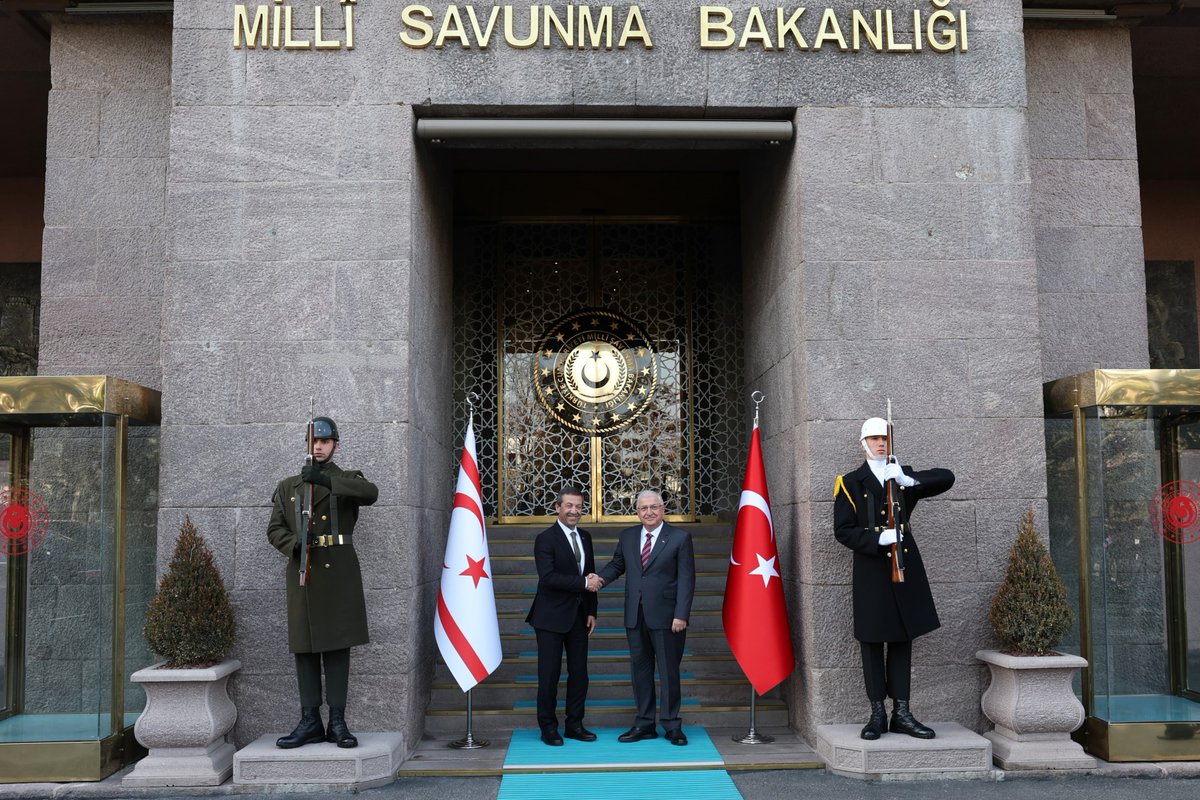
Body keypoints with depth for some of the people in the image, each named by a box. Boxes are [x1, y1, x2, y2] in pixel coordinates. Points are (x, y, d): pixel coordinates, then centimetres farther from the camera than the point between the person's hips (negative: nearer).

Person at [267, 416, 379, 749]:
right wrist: (294, 544, -12)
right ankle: (310, 722, 8)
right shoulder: (287, 486, 17)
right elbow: (275, 529, 11)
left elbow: (371, 493, -15)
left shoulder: (348, 480, 9)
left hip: (339, 572, -2)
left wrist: (327, 481, -26)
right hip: (302, 572, 2)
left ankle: (337, 722, 4)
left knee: (337, 646, -1)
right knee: (305, 648, 3)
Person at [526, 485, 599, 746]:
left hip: (578, 616, 6)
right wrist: (583, 583, -23)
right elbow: (548, 577, -22)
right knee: (549, 674, 0)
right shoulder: (545, 539, -11)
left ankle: (574, 725, 21)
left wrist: (592, 612, 9)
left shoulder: (585, 537, 11)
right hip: (552, 617, -6)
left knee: (579, 672, 9)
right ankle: (548, 727, 12)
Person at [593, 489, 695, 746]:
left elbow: (686, 579, -6)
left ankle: (672, 725, 14)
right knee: (640, 670, 11)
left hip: (666, 616, -4)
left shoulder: (679, 537, -3)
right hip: (636, 617, 5)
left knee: (669, 671, 2)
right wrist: (600, 578, -5)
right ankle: (644, 724, 21)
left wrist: (681, 615, -13)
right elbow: (617, 565, 18)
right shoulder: (627, 537, 10)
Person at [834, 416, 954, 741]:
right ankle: (877, 714, 7)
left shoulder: (904, 476, 12)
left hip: (905, 568, 3)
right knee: (872, 643, 1)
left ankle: (902, 713, 13)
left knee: (902, 640, 7)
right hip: (871, 571, -3)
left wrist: (908, 480, -16)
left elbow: (946, 478, 0)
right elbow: (843, 531, -3)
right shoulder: (850, 483, 2)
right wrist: (877, 538, -19)